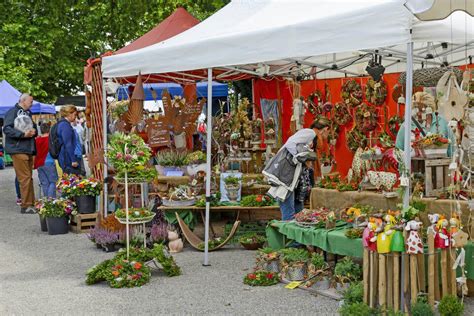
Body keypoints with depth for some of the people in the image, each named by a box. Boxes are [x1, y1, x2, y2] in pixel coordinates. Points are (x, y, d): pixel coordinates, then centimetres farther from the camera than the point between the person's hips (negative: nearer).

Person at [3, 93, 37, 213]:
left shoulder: (28, 113, 19)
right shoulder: (13, 112, -6)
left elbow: (34, 127, 26)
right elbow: (7, 129, -15)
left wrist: (33, 132, 1)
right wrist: (23, 134, -22)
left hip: (28, 150, 8)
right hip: (18, 149, -8)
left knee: (29, 177, 10)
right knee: (25, 177, -11)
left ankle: (31, 204, 15)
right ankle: (26, 206, -7)